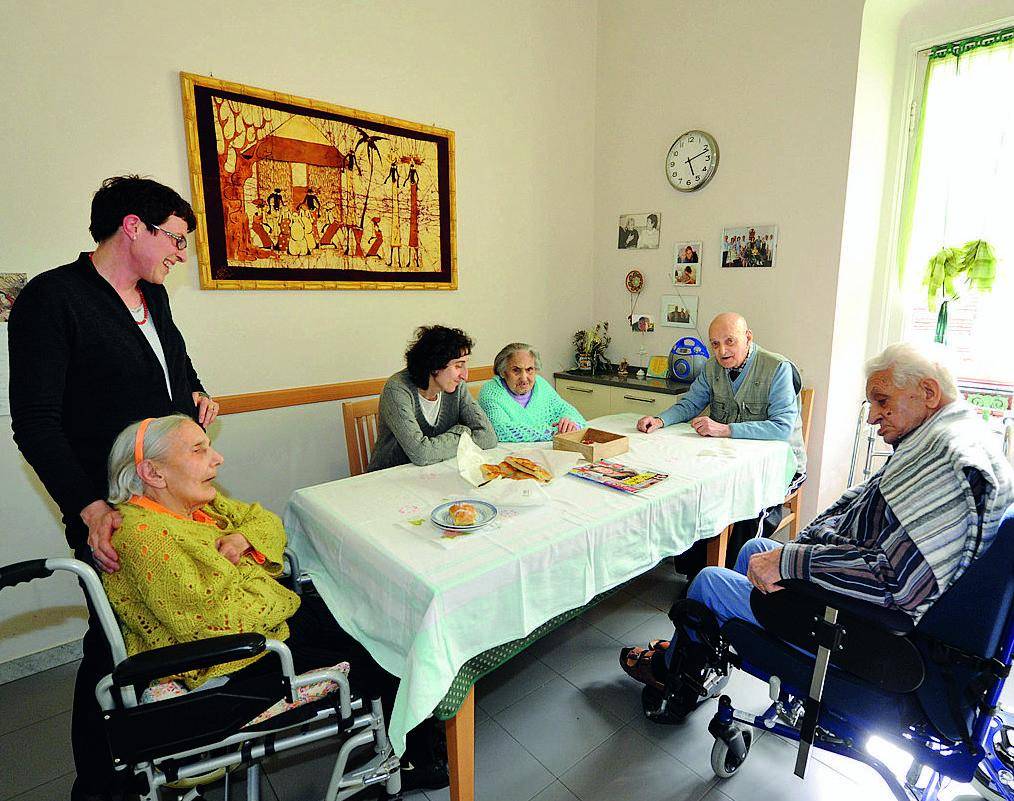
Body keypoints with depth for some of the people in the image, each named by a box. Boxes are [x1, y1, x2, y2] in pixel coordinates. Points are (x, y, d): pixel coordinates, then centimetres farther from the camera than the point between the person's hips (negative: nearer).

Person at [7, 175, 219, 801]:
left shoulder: (154, 296, 11)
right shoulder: (52, 298, -12)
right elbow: (35, 421, -14)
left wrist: (196, 393, 7)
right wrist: (89, 507, -23)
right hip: (112, 514, -6)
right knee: (116, 647, 8)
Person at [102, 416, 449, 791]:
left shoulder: (196, 501, 4)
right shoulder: (141, 534, -23)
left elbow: (266, 520, 13)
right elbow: (213, 617, -28)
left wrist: (241, 538, -8)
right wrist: (274, 595, -13)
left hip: (273, 613, 9)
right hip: (234, 660, -8)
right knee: (371, 667, -8)